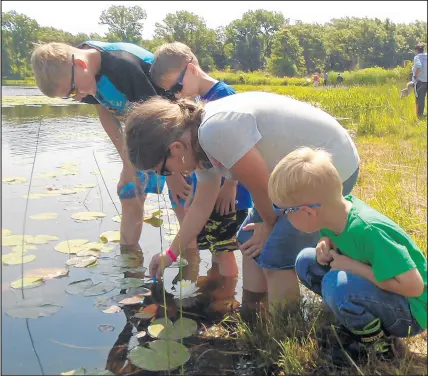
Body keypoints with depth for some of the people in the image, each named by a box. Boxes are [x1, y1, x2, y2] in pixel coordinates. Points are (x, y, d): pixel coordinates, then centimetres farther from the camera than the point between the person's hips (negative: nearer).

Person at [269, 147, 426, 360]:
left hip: (411, 311, -8)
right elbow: (332, 238, 10)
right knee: (307, 261, -1)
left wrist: (353, 266, -27)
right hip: (380, 289, 8)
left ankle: (376, 343, -7)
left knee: (337, 285, -34)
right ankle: (357, 318, 8)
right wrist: (325, 246, -14)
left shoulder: (368, 231, -34)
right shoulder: (339, 208, -12)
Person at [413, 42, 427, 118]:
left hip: (420, 81, -6)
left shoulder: (417, 57, -11)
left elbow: (419, 66, -30)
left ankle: (419, 115, 2)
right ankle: (421, 114, 21)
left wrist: (416, 75, -19)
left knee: (419, 99, -1)